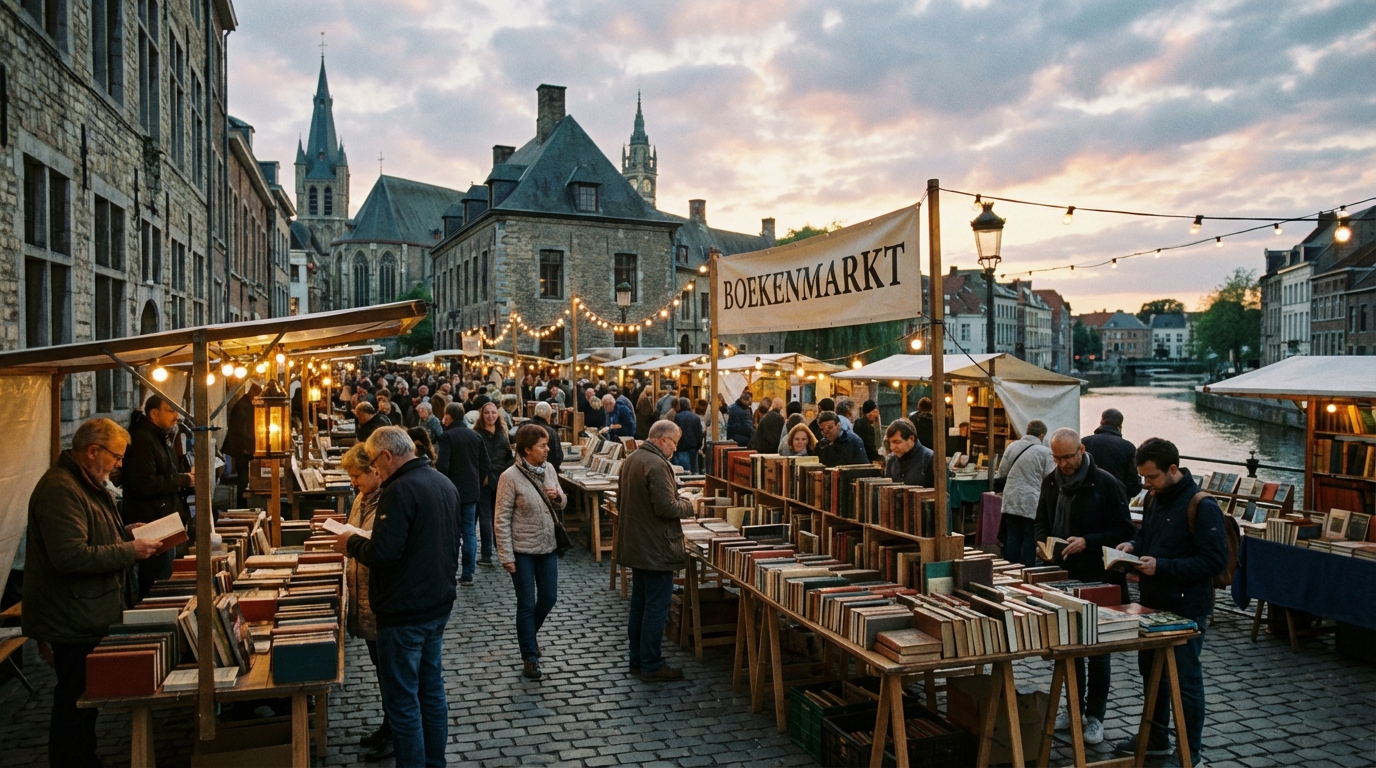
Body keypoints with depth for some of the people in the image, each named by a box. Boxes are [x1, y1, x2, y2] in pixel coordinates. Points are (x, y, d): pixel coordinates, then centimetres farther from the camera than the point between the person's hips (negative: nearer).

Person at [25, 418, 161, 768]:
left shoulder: (86, 484, 14)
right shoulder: (60, 489, -22)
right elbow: (71, 556, -29)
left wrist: (124, 532, 11)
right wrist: (130, 551, -23)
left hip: (89, 617, 11)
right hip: (74, 621, -11)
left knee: (84, 699, 20)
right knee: (75, 703, 1)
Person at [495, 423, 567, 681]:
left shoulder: (549, 469, 0)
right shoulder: (510, 477, -17)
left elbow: (561, 505, 12)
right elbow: (502, 519, -15)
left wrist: (558, 496, -12)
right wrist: (506, 556, -16)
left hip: (548, 546, 6)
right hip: (523, 551, -6)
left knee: (549, 598, 15)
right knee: (527, 604, 5)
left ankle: (529, 634, 43)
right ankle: (530, 656, 20)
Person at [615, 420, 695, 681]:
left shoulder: (630, 460, 9)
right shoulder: (657, 465, -21)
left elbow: (620, 501, 17)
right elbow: (666, 508, -24)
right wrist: (689, 506, -8)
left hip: (634, 544, 10)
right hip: (656, 547, -10)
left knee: (639, 603, 17)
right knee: (657, 607, 0)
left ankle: (637, 659, 26)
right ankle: (651, 666, 7)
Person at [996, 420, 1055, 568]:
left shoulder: (1012, 447, 2)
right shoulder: (1045, 452, -11)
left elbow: (1002, 472, 9)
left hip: (1011, 501, 5)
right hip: (1032, 503, -4)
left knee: (1012, 538, 12)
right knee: (1030, 541, 4)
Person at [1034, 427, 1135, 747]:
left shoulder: (1106, 484, -13)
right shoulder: (1051, 483, 4)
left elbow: (1124, 531, -13)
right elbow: (1041, 522, 16)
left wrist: (1088, 542, -25)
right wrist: (1043, 541, -5)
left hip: (1099, 580, -5)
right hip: (1064, 576, 5)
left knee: (1098, 650, 6)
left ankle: (1095, 715, 19)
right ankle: (1074, 707, 29)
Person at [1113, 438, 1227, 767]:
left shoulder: (1201, 506, -19)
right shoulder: (1155, 499, 7)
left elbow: (1215, 560, -22)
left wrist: (1162, 567, -26)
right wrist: (1133, 545, -1)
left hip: (1186, 610, -8)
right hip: (1154, 603, 8)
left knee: (1185, 679, 5)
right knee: (1151, 672, 18)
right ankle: (1156, 737, 35)